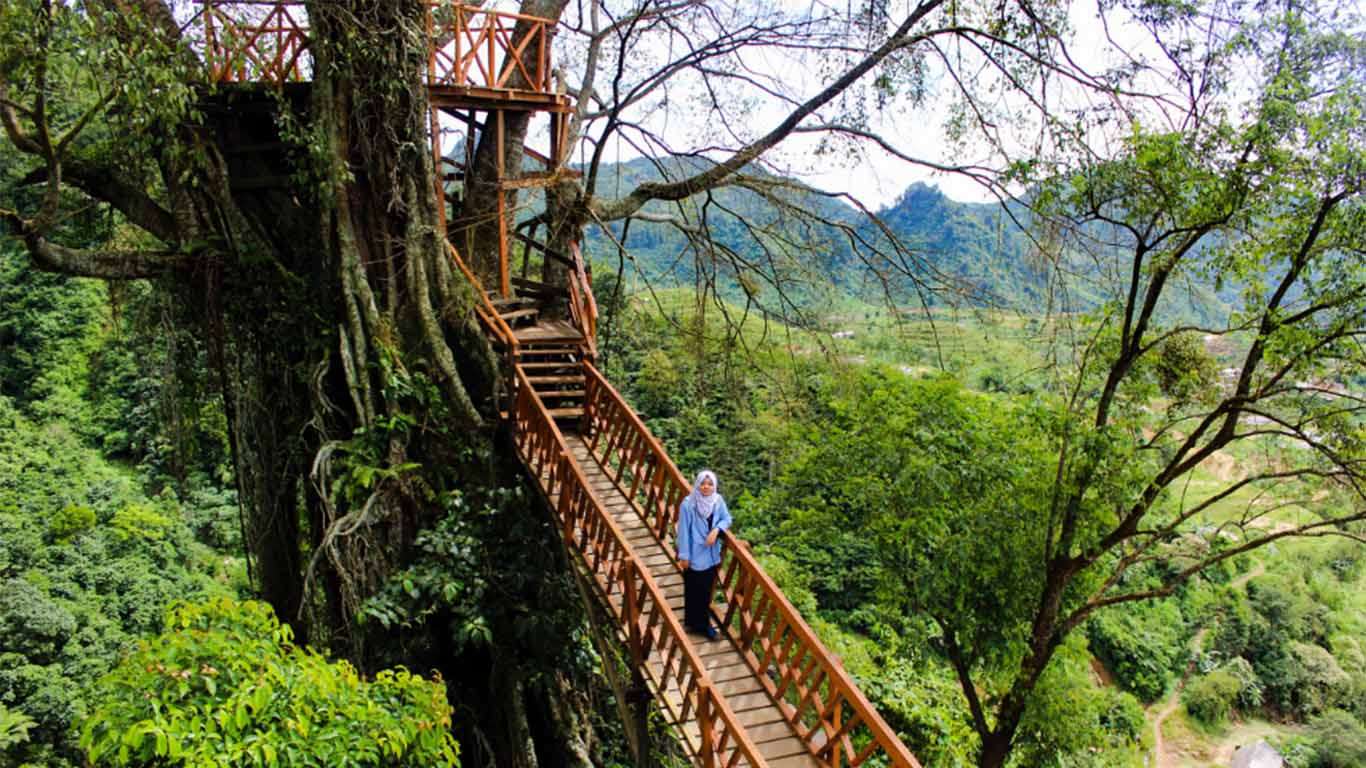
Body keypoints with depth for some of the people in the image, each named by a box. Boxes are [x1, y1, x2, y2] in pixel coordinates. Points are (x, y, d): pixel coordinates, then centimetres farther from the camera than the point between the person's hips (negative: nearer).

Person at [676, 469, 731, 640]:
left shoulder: (718, 500, -6)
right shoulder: (688, 504, -19)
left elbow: (727, 519, 6)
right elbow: (683, 530, -14)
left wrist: (716, 530, -15)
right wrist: (684, 555, -11)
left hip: (711, 554, 5)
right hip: (695, 555, -5)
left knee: (707, 589, 17)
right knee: (694, 591, 7)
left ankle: (703, 622, 33)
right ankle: (695, 623, 23)